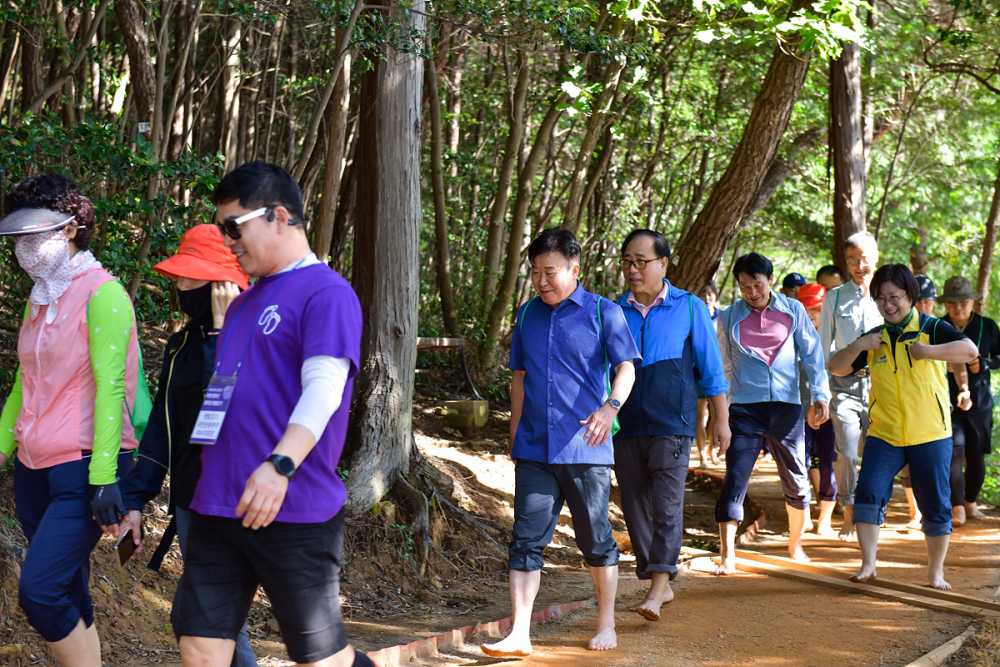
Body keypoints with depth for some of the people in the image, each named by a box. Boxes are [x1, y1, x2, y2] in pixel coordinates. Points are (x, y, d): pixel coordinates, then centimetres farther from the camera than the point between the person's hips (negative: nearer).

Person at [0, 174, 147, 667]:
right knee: (67, 598, 9)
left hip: (82, 469, -7)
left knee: (40, 592, -15)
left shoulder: (102, 295, -10)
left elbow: (110, 386, -16)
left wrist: (103, 477, -21)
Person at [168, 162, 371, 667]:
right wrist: (208, 484, 23)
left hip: (295, 513, -8)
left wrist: (280, 465, -32)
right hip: (217, 508, 8)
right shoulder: (243, 303, 18)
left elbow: (323, 389, -20)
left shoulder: (326, 293, -8)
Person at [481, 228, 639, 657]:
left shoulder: (603, 312, -2)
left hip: (585, 450, -3)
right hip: (534, 450, 3)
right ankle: (519, 634, -1)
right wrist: (515, 436, 17)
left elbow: (626, 368, -11)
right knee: (526, 539, -3)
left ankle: (606, 625, 24)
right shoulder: (527, 315, 11)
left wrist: (611, 405, -31)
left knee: (596, 540, 8)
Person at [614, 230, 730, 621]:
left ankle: (658, 587, -13)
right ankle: (661, 585, 18)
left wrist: (721, 420, 5)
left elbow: (711, 369, 6)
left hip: (672, 425, -4)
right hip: (626, 427, 4)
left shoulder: (689, 308, 2)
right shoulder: (615, 312, 9)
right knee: (635, 508, 6)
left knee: (666, 506, -11)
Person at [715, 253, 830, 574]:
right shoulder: (729, 318, 4)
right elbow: (724, 366, 11)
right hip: (745, 409, -1)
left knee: (797, 480, 10)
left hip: (787, 407, 1)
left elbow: (812, 354, 7)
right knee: (735, 479, -10)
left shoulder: (793, 311, 5)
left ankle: (795, 545, 30)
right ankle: (727, 555, -8)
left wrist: (820, 396, -1)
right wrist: (719, 408, 8)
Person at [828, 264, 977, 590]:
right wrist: (857, 347, -11)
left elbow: (970, 350, -17)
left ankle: (936, 572, 20)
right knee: (868, 493, -14)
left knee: (936, 506, 5)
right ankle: (868, 564, -5)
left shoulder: (931, 329, -2)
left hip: (930, 436, -2)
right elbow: (836, 368, 6)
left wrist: (928, 351, -28)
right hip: (883, 435, 2)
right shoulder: (874, 338, 10)